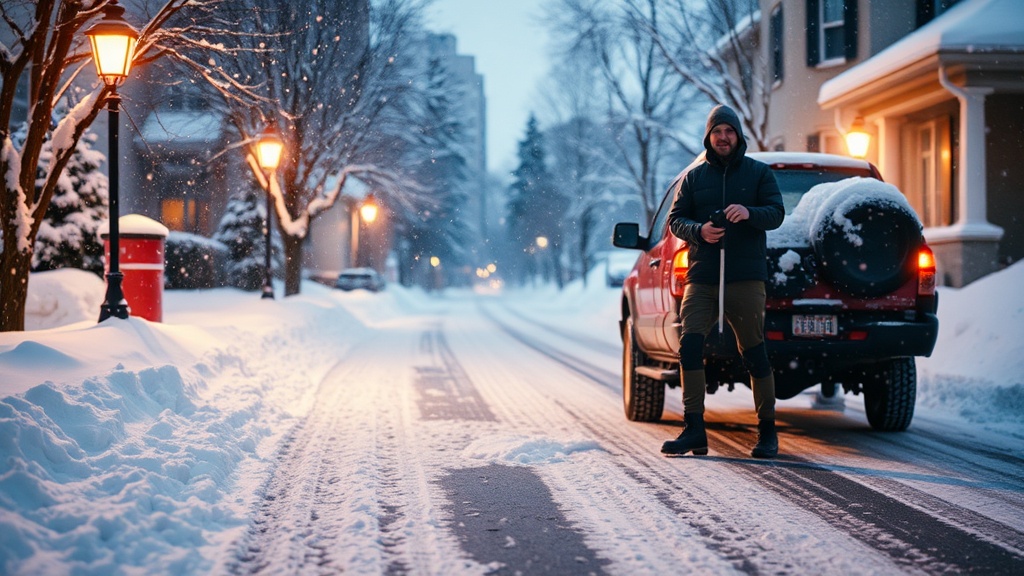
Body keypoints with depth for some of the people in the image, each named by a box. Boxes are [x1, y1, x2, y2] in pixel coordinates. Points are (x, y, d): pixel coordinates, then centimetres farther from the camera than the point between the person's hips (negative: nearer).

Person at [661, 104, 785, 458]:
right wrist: (698, 230, -11)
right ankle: (693, 429, -5)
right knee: (689, 343, -11)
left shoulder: (759, 173, 9)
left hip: (746, 276, -2)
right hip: (702, 277, 2)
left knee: (753, 351, -1)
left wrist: (749, 212, -21)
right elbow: (675, 220, 10)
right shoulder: (694, 176, 14)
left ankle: (767, 431, 10)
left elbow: (776, 213, 0)